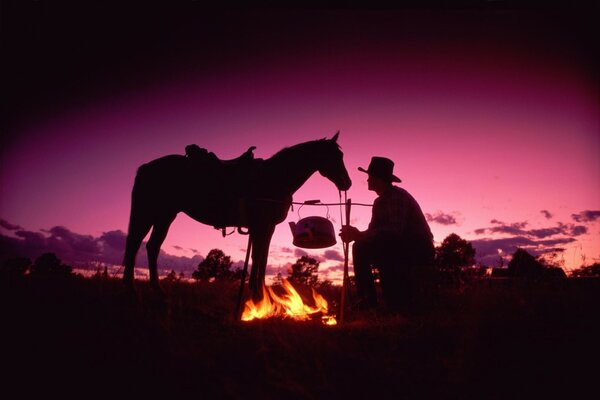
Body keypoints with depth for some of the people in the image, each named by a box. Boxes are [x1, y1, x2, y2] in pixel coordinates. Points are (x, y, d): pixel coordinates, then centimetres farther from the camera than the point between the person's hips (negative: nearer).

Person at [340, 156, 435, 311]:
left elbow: (394, 230, -29)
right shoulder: (379, 202, 12)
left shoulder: (397, 196, -17)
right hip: (399, 251, 9)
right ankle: (367, 299, 2)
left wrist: (359, 235, -26)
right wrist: (355, 235, -13)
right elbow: (373, 232, 8)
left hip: (419, 253, -9)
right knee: (361, 247, 4)